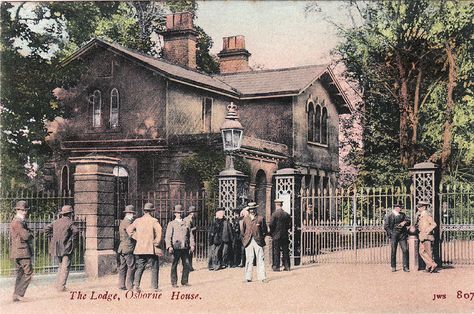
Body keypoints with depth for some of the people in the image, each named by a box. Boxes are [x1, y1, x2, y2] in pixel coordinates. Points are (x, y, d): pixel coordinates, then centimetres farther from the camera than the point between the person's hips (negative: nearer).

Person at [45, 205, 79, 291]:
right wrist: (73, 242, -11)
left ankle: (58, 285, 20)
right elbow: (76, 231, -23)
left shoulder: (56, 222, 11)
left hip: (56, 247, 6)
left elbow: (47, 229, 12)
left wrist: (53, 238, 12)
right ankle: (61, 286, -7)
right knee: (65, 267, -3)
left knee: (61, 266, 20)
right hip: (66, 248, -6)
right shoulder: (70, 222, -8)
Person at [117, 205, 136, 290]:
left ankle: (121, 285, 11)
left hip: (122, 248, 10)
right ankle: (130, 286, -7)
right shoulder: (128, 223, -13)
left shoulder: (122, 222, 18)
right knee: (131, 267, -7)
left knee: (123, 267, 10)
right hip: (128, 248, -10)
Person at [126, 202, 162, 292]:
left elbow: (129, 229, 15)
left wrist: (137, 238, 14)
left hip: (139, 248, 4)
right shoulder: (153, 221, -6)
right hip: (151, 248, -4)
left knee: (140, 267, 10)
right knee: (154, 267, 5)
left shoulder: (137, 221, 8)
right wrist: (156, 243, -8)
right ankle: (154, 287, 3)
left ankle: (136, 285, -3)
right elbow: (159, 231, -17)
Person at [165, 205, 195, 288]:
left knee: (187, 265, 2)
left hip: (185, 248, 4)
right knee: (174, 265, 0)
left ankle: (184, 281, 13)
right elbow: (168, 236, -2)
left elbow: (190, 235, 16)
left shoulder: (186, 224, 17)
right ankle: (174, 282, 7)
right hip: (176, 248, -4)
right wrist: (169, 246, -15)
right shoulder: (171, 224, 5)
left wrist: (192, 245, 3)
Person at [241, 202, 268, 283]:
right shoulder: (245, 219, 10)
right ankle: (248, 278, 5)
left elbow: (265, 230, 9)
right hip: (249, 242, 1)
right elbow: (243, 230, 18)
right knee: (249, 259, 1)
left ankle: (262, 277, -1)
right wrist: (246, 237, 11)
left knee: (260, 259, -2)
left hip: (258, 242, -1)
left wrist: (261, 238, 4)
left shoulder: (260, 218, 5)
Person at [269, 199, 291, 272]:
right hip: (285, 236, 4)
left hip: (276, 236, -4)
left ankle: (276, 266, 1)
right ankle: (287, 266, 10)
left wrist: (271, 233, 2)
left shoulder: (274, 214, -11)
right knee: (285, 251, 9)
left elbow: (271, 225, -13)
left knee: (276, 252, 1)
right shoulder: (287, 214, 3)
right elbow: (289, 225, 6)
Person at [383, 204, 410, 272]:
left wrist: (404, 222, -9)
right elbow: (386, 226, -1)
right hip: (394, 235, -3)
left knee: (405, 250, -7)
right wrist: (391, 233, -6)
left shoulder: (402, 215, 14)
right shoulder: (389, 216, 0)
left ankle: (405, 267, -3)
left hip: (402, 235, 3)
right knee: (393, 251, 1)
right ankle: (393, 267, 13)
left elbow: (408, 222, 12)